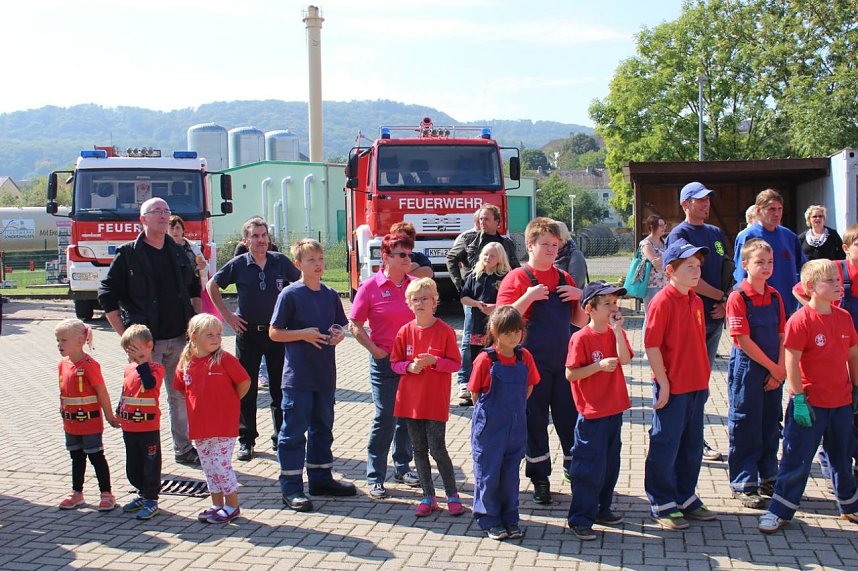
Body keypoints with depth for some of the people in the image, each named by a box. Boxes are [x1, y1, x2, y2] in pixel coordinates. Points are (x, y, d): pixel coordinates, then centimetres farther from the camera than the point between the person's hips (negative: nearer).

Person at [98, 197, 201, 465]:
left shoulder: (178, 253, 10)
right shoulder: (128, 254, -4)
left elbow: (195, 288, 22)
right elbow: (107, 296, -4)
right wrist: (125, 334, -10)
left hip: (179, 339, 5)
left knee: (181, 395, 12)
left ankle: (183, 448, 24)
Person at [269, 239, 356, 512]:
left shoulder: (330, 295, 9)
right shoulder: (290, 294, -8)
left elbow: (340, 326, 19)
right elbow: (274, 333, -7)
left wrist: (339, 334, -4)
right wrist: (303, 334, -19)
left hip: (325, 374, 6)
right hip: (298, 375, -6)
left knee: (323, 428, 16)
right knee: (294, 431, -1)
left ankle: (321, 478, 29)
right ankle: (291, 487, 6)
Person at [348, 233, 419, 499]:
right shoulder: (371, 287, -6)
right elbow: (355, 325, -3)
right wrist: (375, 350, -10)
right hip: (385, 362, -4)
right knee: (385, 418, -3)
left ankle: (402, 467, 29)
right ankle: (375, 477, 7)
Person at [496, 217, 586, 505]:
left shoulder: (564, 278, 11)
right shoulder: (517, 278, -5)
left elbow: (580, 321, 13)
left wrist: (580, 297, -5)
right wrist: (529, 297, -24)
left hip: (563, 361, 4)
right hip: (533, 363, -4)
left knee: (570, 417, 10)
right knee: (535, 422, 7)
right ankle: (540, 479, 19)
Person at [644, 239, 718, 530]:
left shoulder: (696, 301, 9)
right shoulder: (662, 302, -15)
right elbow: (651, 345, -17)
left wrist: (704, 379, 15)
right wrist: (663, 383, -17)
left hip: (696, 386, 8)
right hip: (672, 388, -8)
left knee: (692, 446, 17)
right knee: (665, 446, 3)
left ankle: (686, 498, 31)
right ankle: (662, 505, 15)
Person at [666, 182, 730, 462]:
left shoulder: (716, 233, 17)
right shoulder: (679, 234, -7)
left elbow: (727, 271, 17)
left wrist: (726, 302, -1)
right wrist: (723, 296, -10)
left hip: (716, 315, 7)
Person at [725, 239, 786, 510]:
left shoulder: (775, 296, 7)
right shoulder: (738, 297, -12)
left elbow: (781, 336, 6)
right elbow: (744, 341, -15)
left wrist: (780, 369, -5)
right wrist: (773, 367, -12)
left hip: (773, 371, 6)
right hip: (747, 370, -6)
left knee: (771, 425, 14)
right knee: (745, 426, 2)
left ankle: (768, 479, 28)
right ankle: (743, 484, 11)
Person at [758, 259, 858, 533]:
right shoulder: (801, 320, -15)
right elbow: (792, 362, -16)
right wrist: (799, 398, -17)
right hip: (810, 403, -6)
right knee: (797, 459, 1)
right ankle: (780, 511, 11)